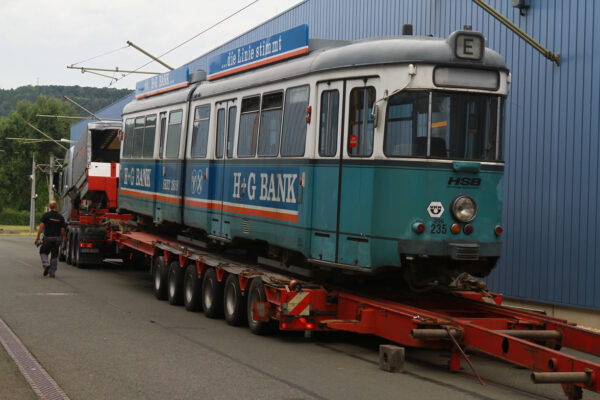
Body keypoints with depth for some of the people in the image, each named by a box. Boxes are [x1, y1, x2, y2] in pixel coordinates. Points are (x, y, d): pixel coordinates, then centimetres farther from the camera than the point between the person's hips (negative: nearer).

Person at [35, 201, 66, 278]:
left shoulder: (46, 215, -4)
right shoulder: (60, 217, 0)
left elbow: (41, 226, -12)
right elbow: (62, 230, 0)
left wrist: (38, 237, -11)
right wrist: (63, 239, 14)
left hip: (47, 238, -1)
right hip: (57, 238, 1)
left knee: (43, 252, 17)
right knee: (54, 256, 10)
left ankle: (46, 264, -8)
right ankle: (52, 272, 8)